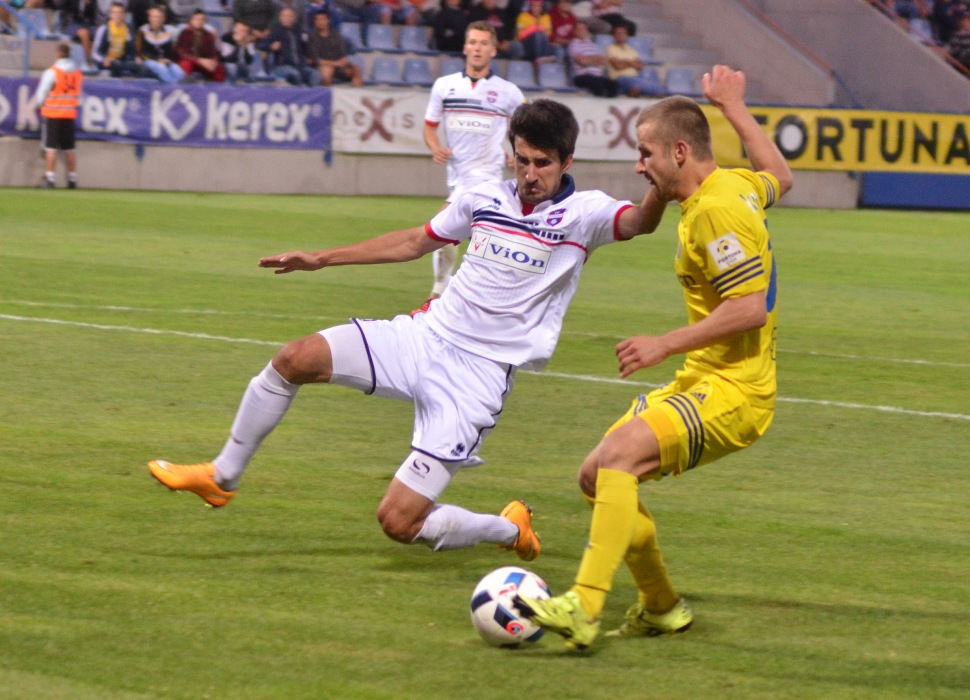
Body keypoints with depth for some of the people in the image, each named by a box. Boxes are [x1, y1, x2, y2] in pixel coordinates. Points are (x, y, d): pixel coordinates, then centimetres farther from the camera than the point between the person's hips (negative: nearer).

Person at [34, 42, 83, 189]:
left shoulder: (51, 72, -12)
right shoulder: (77, 73, 4)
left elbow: (40, 96, -7)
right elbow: (79, 97, 10)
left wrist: (39, 103, 14)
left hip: (53, 114, -5)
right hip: (70, 114, 5)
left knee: (51, 147, -3)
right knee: (70, 148, 10)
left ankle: (49, 179, -8)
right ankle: (72, 179, 12)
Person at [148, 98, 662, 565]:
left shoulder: (582, 214, -7)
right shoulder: (485, 199, 8)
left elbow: (640, 221, -27)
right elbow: (415, 241, 23)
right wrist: (322, 259, 24)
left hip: (477, 378, -5)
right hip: (425, 337, 5)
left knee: (398, 522, -10)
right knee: (296, 359, -14)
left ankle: (510, 531, 17)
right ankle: (221, 477, 5)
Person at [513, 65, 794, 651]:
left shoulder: (716, 210, -18)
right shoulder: (739, 185, 10)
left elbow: (751, 308, -25)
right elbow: (780, 178, 35)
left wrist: (666, 344, -22)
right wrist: (734, 107, 41)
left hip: (733, 393, -11)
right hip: (703, 383, 11)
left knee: (618, 454, -30)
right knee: (597, 475, 10)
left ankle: (584, 608, -40)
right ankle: (661, 607, 24)